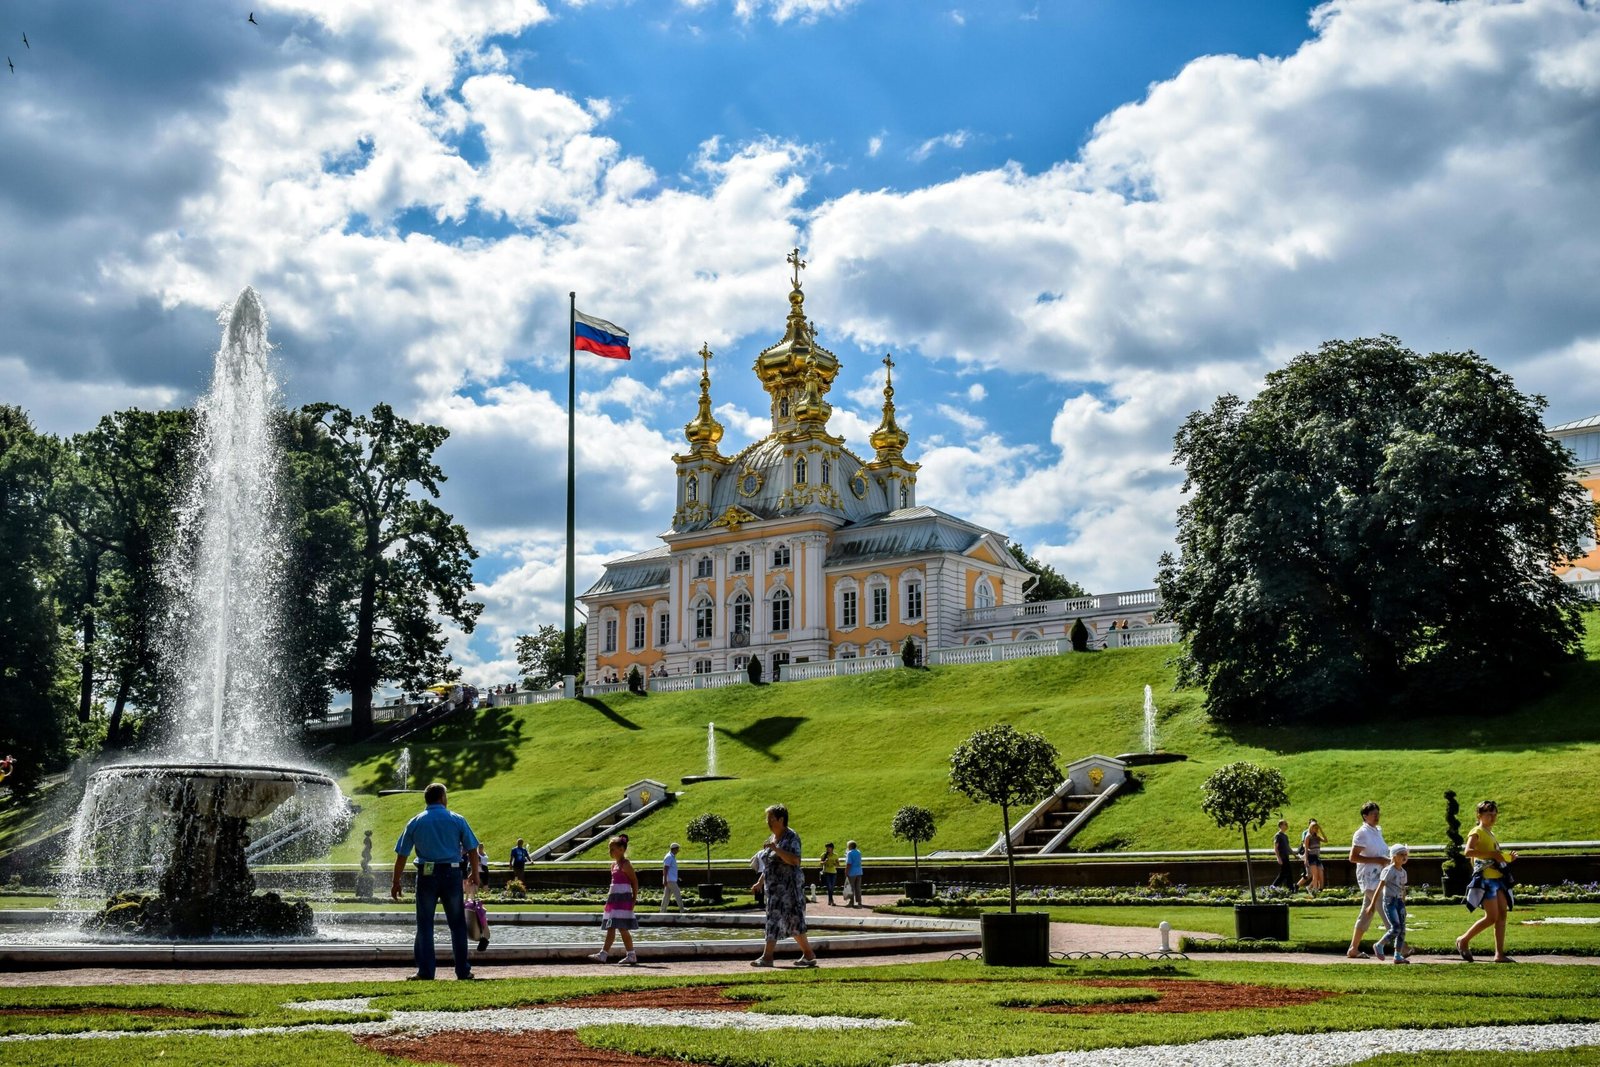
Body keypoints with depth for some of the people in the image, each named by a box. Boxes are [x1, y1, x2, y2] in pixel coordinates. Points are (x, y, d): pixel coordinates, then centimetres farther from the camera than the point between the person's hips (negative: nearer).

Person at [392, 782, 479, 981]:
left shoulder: (415, 822, 4)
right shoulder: (457, 820, 2)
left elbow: (402, 855, 3)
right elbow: (472, 849, 4)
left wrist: (396, 882, 9)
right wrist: (474, 873, 18)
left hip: (426, 876, 0)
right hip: (452, 874, 0)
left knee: (425, 925, 6)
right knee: (457, 924, 9)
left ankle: (425, 972, 3)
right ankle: (463, 970, 11)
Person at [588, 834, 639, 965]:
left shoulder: (625, 865, -10)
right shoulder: (614, 864, 15)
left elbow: (635, 882, -11)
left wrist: (634, 900, -14)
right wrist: (609, 900, 18)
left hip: (623, 899, -9)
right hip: (614, 899, 9)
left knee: (622, 928, -10)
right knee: (610, 928, 5)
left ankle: (631, 955, -5)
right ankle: (603, 954, 3)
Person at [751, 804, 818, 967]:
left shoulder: (791, 837, -11)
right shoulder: (773, 838, 15)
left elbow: (795, 860, -24)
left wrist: (775, 848, -27)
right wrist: (760, 882, 19)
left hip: (788, 885, -9)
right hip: (775, 886, 9)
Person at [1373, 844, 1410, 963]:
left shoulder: (1403, 872, 11)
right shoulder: (1389, 871, -11)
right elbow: (1380, 887, -13)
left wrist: (1403, 905, 20)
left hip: (1399, 901, 7)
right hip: (1389, 901, -7)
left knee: (1402, 929, 2)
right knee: (1396, 928, -14)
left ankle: (1398, 956, 7)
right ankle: (1378, 945, 5)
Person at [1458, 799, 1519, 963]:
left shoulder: (1491, 834, 20)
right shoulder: (1477, 832, -7)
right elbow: (1468, 852, -24)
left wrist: (1508, 857, 13)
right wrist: (1492, 854, -28)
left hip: (1498, 878, 9)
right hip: (1485, 878, -9)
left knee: (1502, 915, 2)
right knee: (1491, 917, -10)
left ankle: (1499, 954, 4)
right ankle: (1463, 941, 5)